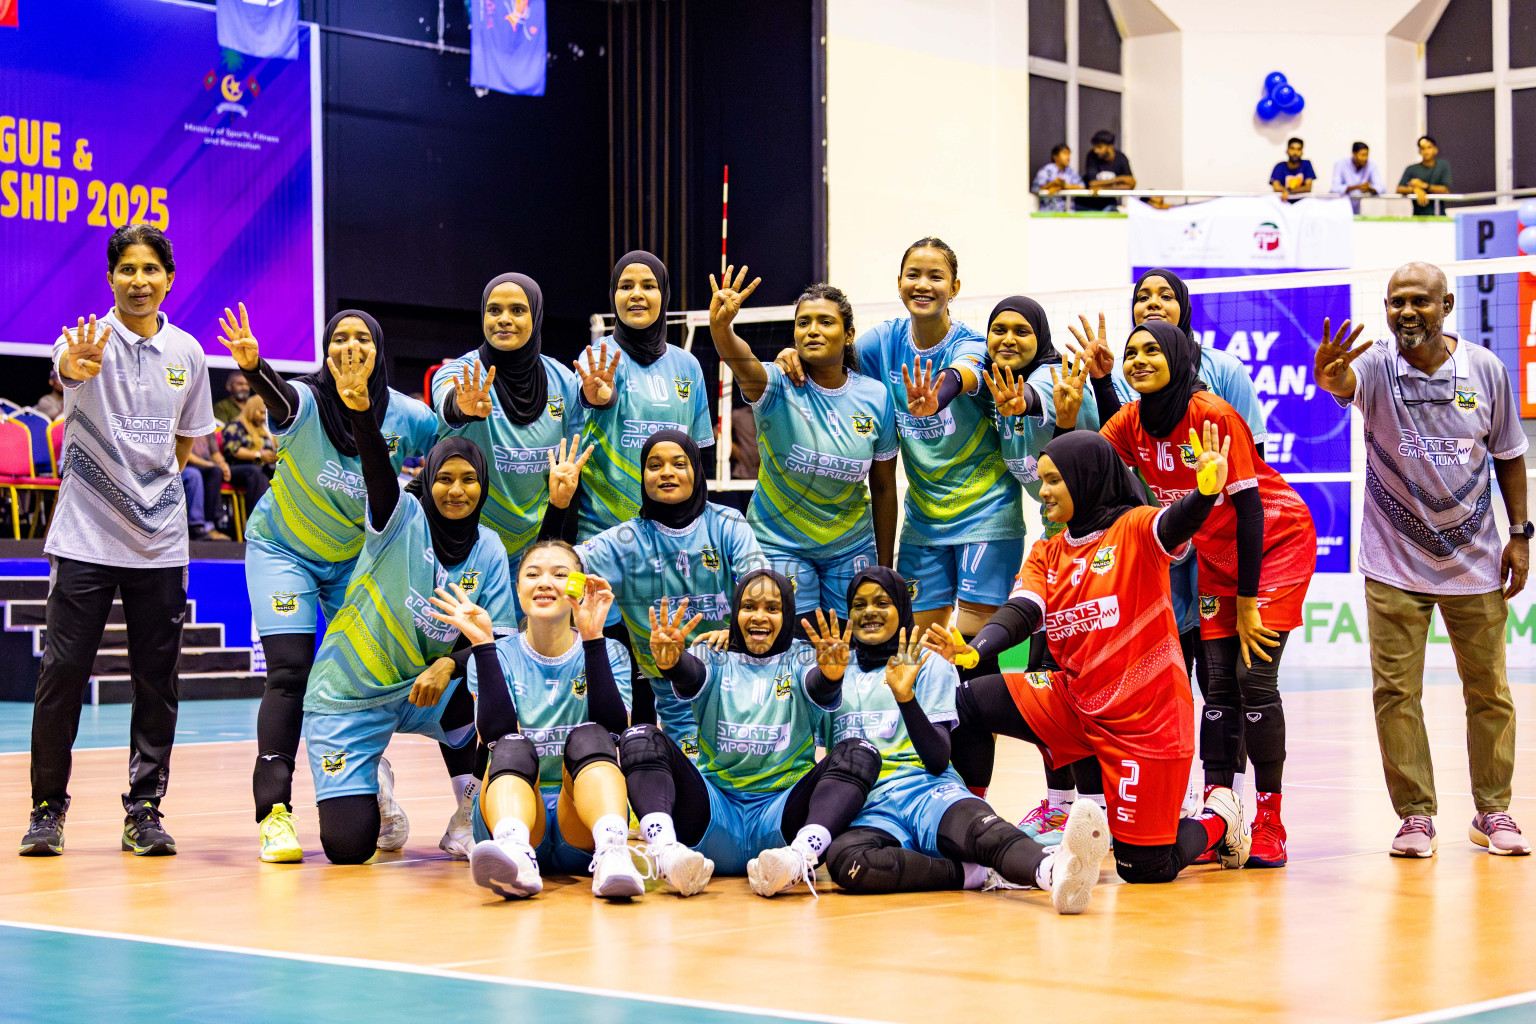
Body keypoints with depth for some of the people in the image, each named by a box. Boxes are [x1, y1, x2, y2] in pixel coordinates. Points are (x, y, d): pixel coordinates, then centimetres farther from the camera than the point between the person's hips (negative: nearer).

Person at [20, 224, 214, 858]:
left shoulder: (187, 352, 7)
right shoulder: (90, 340, -6)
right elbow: (65, 367, -31)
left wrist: (156, 489, 9)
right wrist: (74, 367, -54)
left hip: (160, 544, 3)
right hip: (84, 538, -3)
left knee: (157, 680, 4)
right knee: (62, 672, -3)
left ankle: (144, 811, 12)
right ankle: (48, 808, 10)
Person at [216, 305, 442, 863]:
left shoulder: (408, 416, -15)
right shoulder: (306, 401, -25)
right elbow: (278, 397, -49)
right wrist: (252, 366, -71)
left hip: (357, 555, 3)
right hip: (283, 547, -3)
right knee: (290, 671, -16)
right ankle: (274, 812, -16)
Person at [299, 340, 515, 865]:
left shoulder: (489, 550, -2)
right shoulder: (404, 520, -14)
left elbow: (501, 636, -5)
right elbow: (379, 471, -33)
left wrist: (448, 664, -25)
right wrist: (359, 407, -53)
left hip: (423, 690, 3)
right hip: (347, 698, -3)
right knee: (349, 846, -13)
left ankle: (470, 815, -2)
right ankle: (372, 788, 24)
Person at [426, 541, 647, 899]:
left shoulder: (608, 653, 11)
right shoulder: (499, 656, 11)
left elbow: (612, 727, -10)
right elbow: (495, 734, -9)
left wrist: (593, 639, -16)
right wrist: (483, 644, -12)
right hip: (518, 813, 0)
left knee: (588, 737, -28)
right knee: (513, 747, -29)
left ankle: (612, 852, -57)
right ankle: (515, 854, -62)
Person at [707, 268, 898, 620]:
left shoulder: (875, 396, -5)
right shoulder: (778, 387, -13)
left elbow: (884, 488, 3)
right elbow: (740, 361, -38)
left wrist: (885, 568, 6)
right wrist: (720, 327, -61)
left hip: (851, 547, 2)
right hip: (779, 543, -2)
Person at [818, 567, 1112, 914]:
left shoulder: (928, 666, 14)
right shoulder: (840, 671, 24)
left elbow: (938, 761, 2)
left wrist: (906, 697, -15)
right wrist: (827, 674, -14)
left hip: (927, 793, -1)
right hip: (868, 812, 1)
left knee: (975, 825, -40)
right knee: (843, 859, -38)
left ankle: (1053, 869, -71)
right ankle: (983, 876, -37)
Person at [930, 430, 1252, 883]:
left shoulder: (1135, 529, -9)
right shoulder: (1046, 553, 9)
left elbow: (1177, 523, -31)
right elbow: (1021, 611, -7)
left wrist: (1207, 492, -55)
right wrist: (973, 650, -28)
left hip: (1144, 720, -6)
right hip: (1074, 704, 6)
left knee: (1144, 870, -4)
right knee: (964, 704, -5)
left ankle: (1217, 819, 26)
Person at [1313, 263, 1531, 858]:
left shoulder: (1485, 369, -2)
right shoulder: (1376, 367, -8)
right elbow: (1341, 382, -33)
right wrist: (1328, 373, -57)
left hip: (1475, 562, 2)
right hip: (1394, 564, -1)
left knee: (1488, 691, 7)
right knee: (1396, 691, -3)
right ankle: (1415, 817, 7)